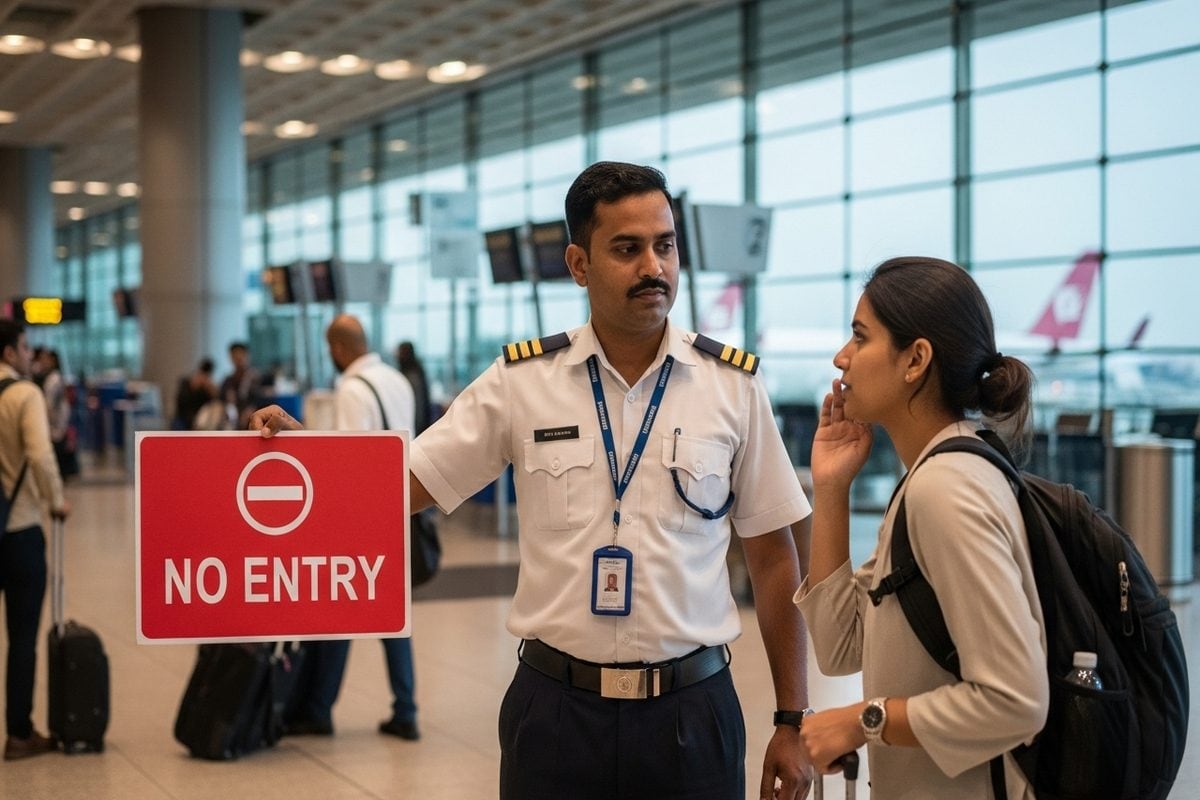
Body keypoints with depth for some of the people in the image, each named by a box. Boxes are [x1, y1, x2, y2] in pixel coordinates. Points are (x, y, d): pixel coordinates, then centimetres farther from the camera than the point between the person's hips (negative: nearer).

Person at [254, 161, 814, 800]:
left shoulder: (734, 387, -2)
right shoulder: (520, 381, -1)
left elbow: (775, 560, 3)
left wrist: (791, 721, 2)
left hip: (692, 712, 0)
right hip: (555, 706, 0)